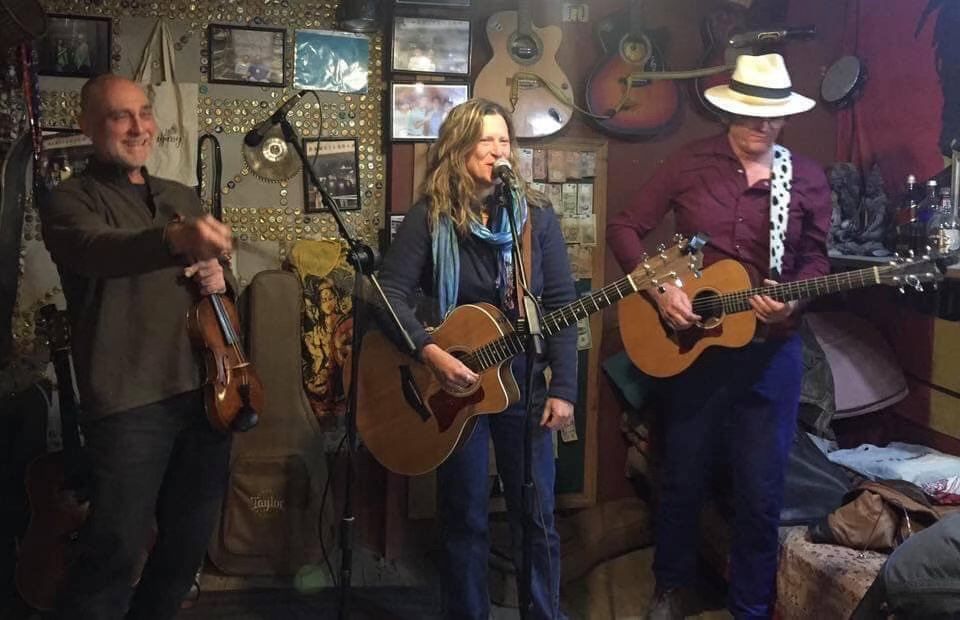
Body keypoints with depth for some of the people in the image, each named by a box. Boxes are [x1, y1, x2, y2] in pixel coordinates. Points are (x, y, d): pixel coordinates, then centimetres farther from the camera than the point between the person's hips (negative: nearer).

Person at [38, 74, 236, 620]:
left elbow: (215, 269, 26)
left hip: (205, 389, 6)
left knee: (190, 541, 14)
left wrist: (218, 277, 0)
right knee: (116, 549, -5)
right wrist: (175, 238, -47)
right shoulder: (70, 200, -3)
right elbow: (98, 248, -26)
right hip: (130, 401, -6)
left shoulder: (182, 197, 17)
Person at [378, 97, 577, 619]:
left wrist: (562, 389, -7)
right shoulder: (429, 218, -5)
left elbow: (560, 303, -1)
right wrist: (429, 352, -26)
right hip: (454, 386, -1)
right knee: (464, 519, 9)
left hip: (524, 384, 2)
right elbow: (390, 293, -12)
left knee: (536, 518, 8)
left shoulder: (536, 214, 0)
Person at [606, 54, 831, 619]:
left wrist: (795, 299, -12)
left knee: (762, 492, 8)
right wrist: (658, 289, -16)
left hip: (771, 350, 1)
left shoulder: (807, 178, 0)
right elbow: (625, 228, -3)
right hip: (692, 345, -1)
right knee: (683, 478, 14)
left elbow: (816, 258, 9)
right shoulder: (691, 164, -4)